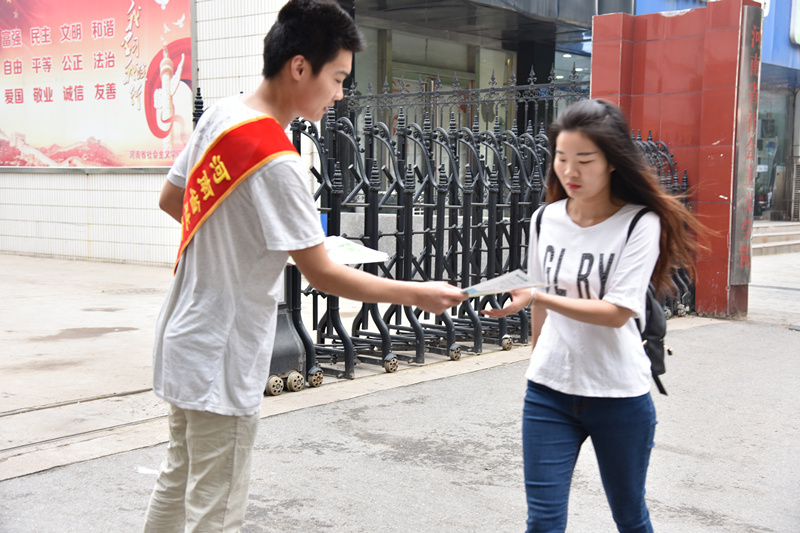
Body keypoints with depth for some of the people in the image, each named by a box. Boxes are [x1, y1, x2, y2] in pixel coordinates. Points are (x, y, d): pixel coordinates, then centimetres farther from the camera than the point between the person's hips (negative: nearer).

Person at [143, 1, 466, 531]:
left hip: (185, 337, 9)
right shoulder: (277, 163, -25)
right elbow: (323, 274, -21)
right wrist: (418, 294, -13)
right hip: (222, 360, -9)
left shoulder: (220, 114, 0)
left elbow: (170, 199, 13)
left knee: (179, 480, 23)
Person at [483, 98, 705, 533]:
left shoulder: (640, 224, -12)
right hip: (549, 389, 3)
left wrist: (537, 296, -28)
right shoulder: (545, 219, 2)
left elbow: (617, 313, -20)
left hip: (619, 395, -3)